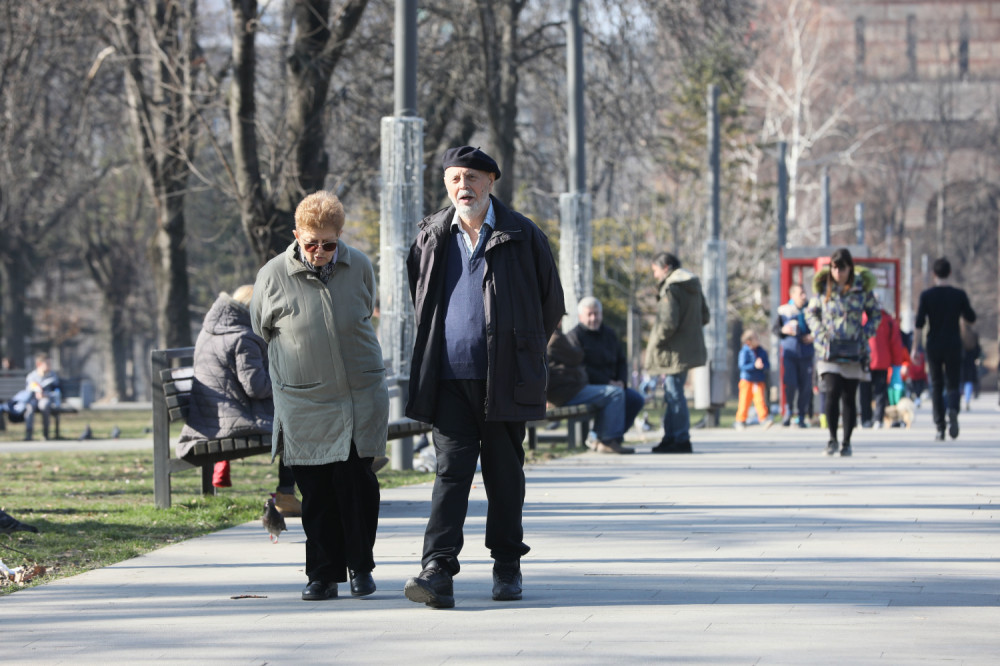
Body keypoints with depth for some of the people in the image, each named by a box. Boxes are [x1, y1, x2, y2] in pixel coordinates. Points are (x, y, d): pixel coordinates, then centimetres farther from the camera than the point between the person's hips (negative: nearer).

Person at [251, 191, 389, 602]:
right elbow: (262, 331, 10)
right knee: (316, 492, 0)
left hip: (360, 397, 1)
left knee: (357, 483, -3)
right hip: (303, 405, -1)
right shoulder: (273, 276, -7)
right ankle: (322, 575, 10)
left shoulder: (359, 267, 1)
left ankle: (360, 566, 13)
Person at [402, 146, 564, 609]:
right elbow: (421, 300, 23)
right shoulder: (431, 237, 7)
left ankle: (507, 566, 19)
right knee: (451, 468, -8)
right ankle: (438, 571, -17)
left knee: (504, 472, 6)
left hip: (503, 379, -1)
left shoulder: (522, 237, 1)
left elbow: (551, 303, 11)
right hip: (449, 378, 1)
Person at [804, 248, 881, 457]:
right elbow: (811, 313, 13)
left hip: (854, 351, 1)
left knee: (849, 398, 4)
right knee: (832, 393, -14)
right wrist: (820, 333, -2)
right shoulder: (823, 287, 1)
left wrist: (866, 333, -2)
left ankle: (846, 442, 15)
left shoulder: (862, 288, 1)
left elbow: (875, 313, 12)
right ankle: (832, 439, -1)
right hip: (829, 350, -1)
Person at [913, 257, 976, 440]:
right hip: (954, 346, 0)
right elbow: (972, 319, 7)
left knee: (936, 387, 8)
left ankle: (940, 429, 4)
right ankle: (953, 412, -25)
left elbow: (919, 325, -7)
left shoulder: (926, 296, -4)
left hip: (934, 347, 0)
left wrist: (915, 349, -3)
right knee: (953, 385, 7)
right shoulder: (959, 295, -2)